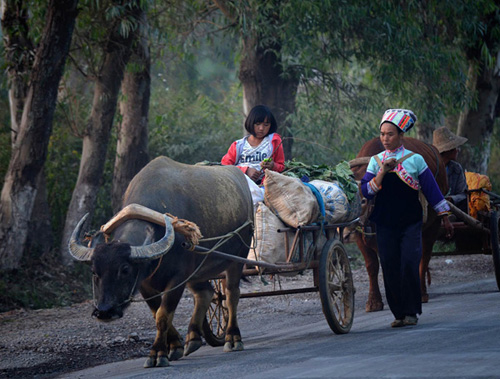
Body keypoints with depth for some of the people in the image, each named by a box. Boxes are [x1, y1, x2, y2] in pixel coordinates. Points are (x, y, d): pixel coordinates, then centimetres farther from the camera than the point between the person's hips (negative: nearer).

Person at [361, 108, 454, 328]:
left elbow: (432, 189, 6)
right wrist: (382, 172, -17)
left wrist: (445, 218, 7)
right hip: (385, 225, 2)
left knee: (409, 266, -13)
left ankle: (411, 312, -1)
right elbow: (366, 191, -4)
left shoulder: (415, 160, 1)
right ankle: (398, 313, 10)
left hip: (410, 223, -2)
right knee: (390, 269, -1)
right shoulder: (376, 161, 7)